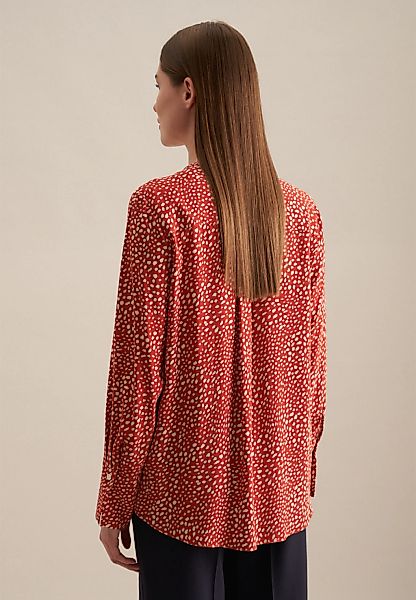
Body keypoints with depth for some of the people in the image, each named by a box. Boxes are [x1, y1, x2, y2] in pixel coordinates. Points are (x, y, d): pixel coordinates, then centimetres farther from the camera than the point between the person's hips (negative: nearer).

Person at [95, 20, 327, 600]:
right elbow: (312, 364, 4)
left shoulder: (160, 206, -14)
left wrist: (115, 501, -2)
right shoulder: (301, 210, -1)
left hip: (185, 490, -4)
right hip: (278, 492, 4)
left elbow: (139, 366, -12)